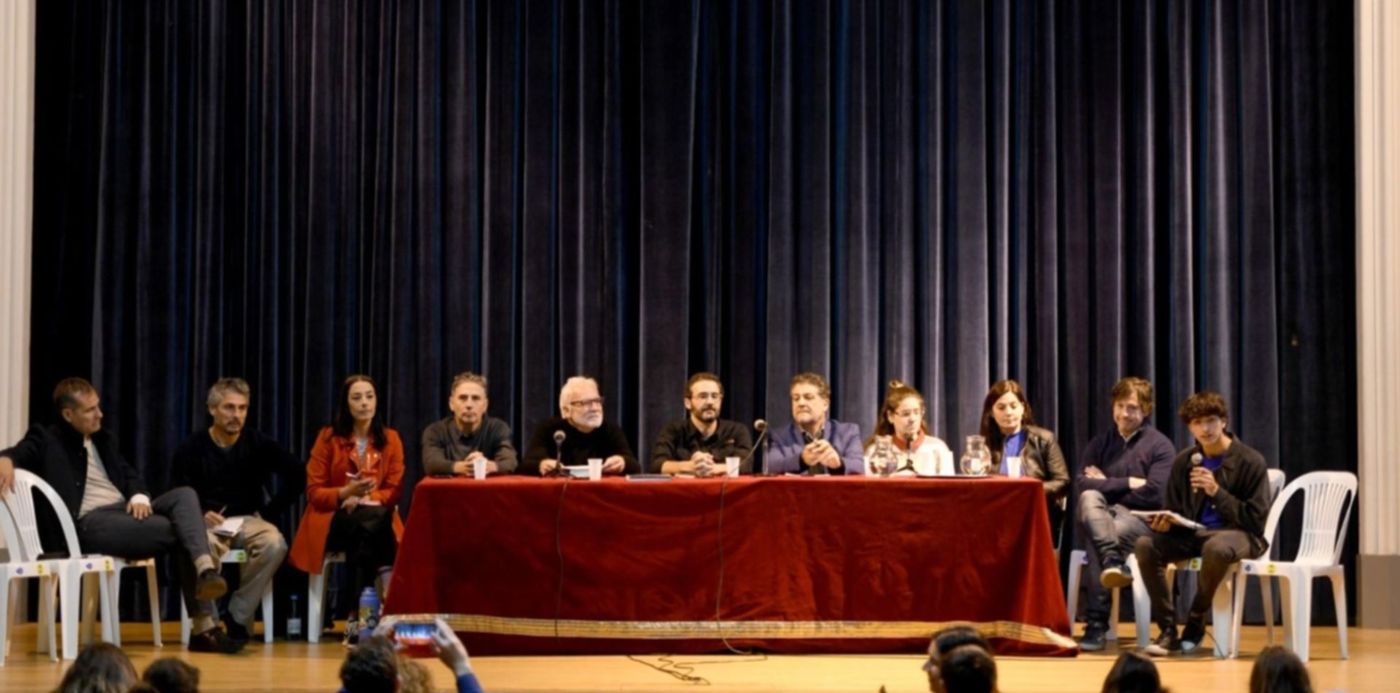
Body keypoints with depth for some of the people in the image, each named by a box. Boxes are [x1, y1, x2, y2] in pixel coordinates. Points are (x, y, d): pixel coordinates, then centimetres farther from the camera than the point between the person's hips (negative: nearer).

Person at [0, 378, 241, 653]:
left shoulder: (103, 439, 25)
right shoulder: (47, 440, 5)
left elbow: (130, 473, 21)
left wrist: (139, 496, -3)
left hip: (127, 511, 7)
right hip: (90, 522, -7)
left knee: (184, 495, -23)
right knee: (180, 530, -26)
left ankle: (205, 569, -41)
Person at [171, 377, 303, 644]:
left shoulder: (257, 444, 1)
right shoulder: (191, 449, -4)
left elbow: (297, 475, 3)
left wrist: (268, 512, -2)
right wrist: (200, 515, -23)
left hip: (246, 521, 2)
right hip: (204, 521, -2)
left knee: (274, 544, -31)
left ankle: (238, 618, -19)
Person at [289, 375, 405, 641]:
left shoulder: (390, 439, 10)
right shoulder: (328, 437, 3)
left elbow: (394, 491, 5)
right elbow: (314, 492, 1)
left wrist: (365, 498, -14)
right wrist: (346, 492, -19)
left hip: (378, 521, 2)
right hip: (334, 519, -2)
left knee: (374, 522, -38)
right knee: (369, 522, -37)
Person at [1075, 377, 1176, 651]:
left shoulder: (1160, 446, 1)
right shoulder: (1100, 443, 15)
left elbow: (1153, 493, -13)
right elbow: (1082, 484, -1)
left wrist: (1107, 485, -3)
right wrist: (1128, 483, -9)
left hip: (1142, 522, -4)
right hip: (1101, 518, 4)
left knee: (1096, 542, -36)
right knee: (1089, 497, -32)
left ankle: (1097, 623, -28)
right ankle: (1113, 561, -51)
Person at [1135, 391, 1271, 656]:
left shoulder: (1250, 461, -7)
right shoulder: (1184, 462, 7)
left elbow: (1256, 519, -11)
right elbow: (1174, 512, 15)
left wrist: (1217, 492, -22)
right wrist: (1165, 522, -11)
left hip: (1239, 534, -5)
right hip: (1193, 533, 5)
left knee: (1216, 547, -41)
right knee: (1146, 544, -25)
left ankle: (1195, 621, -16)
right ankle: (1167, 627, -16)